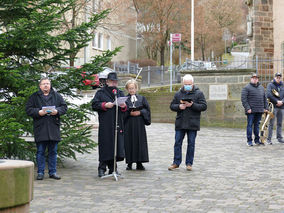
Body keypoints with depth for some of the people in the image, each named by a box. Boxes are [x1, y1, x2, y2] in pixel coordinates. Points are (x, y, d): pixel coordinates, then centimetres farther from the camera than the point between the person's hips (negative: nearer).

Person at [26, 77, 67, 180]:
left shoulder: (57, 96, 12)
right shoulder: (34, 97, 7)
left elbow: (64, 107, 10)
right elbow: (28, 109, 2)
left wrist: (57, 111, -9)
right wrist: (38, 112, -13)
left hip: (54, 128, 2)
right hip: (40, 128, -2)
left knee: (53, 151, 6)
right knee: (40, 151, 1)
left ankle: (53, 172, 14)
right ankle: (40, 172, 9)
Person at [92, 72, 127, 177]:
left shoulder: (120, 93, 18)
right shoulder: (100, 93, 6)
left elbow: (125, 109, 18)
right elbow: (94, 105, -2)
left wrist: (124, 106, -4)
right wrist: (105, 105, -14)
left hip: (118, 125, 4)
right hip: (105, 124, -4)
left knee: (117, 144, 3)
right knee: (105, 146, -6)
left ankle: (112, 168, 13)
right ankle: (102, 168, 2)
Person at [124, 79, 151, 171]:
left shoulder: (141, 98, 11)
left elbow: (147, 109, 6)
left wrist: (139, 112, -9)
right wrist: (129, 113, -15)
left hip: (139, 124, 1)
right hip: (128, 124, -1)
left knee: (140, 142, -1)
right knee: (129, 143, -2)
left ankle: (139, 163, 5)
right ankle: (129, 163, 5)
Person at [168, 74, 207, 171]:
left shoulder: (199, 93, 0)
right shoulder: (178, 94, 9)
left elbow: (204, 106, -6)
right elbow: (172, 106, 11)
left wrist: (192, 105, -17)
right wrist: (179, 106, -10)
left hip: (192, 124, -2)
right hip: (180, 123, 3)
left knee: (191, 144, 4)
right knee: (177, 143, 3)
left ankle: (189, 163, 14)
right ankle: (176, 163, 12)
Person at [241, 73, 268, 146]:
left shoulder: (261, 88, 17)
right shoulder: (246, 88, -3)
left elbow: (265, 99, 21)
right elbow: (244, 99, -9)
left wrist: (265, 108, 12)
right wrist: (247, 108, -16)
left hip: (259, 111, 5)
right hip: (251, 111, -5)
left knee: (257, 125, 10)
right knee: (250, 125, -3)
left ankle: (257, 140, 17)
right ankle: (249, 141, 1)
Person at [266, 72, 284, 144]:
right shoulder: (270, 85, 0)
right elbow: (268, 95, -13)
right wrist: (277, 101, -15)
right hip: (273, 106, -5)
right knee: (271, 123, -6)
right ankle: (269, 139, -5)